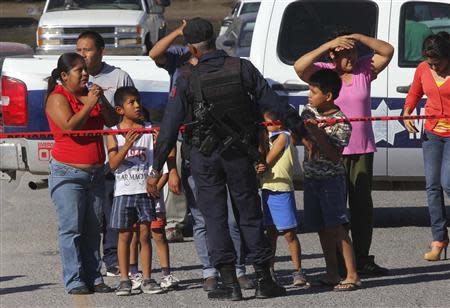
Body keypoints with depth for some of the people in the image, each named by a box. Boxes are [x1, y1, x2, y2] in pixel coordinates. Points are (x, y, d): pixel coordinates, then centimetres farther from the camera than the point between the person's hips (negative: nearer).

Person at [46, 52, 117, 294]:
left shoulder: (89, 94, 15)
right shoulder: (57, 98, -6)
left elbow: (112, 122, 8)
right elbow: (69, 126, -20)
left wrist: (101, 102, -7)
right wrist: (89, 105, -19)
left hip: (95, 172, 7)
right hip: (68, 173, -7)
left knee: (93, 228, 5)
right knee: (71, 228, -8)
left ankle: (93, 277, 6)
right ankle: (74, 281, -8)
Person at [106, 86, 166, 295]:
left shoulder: (149, 130, 2)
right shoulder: (114, 133, 0)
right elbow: (113, 165, -8)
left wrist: (158, 184, -10)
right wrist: (127, 145, -20)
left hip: (145, 191, 1)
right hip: (123, 191, -1)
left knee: (145, 234, 2)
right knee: (124, 235, 2)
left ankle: (147, 279, 5)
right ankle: (124, 280, 6)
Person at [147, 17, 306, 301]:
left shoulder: (187, 79, -8)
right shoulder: (241, 68, -5)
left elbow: (170, 126, -8)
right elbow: (273, 102, -1)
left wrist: (156, 170, -4)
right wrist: (302, 128, 12)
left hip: (204, 157, -1)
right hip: (240, 154, 1)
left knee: (215, 218, 6)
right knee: (250, 216, 9)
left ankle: (230, 283, 2)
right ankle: (264, 280, 11)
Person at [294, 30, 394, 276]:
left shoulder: (364, 69, 5)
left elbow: (387, 51, -2)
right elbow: (299, 66, -20)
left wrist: (358, 38, -13)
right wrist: (328, 45, -23)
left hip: (362, 148, 4)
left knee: (362, 204, 8)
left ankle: (363, 260, 15)